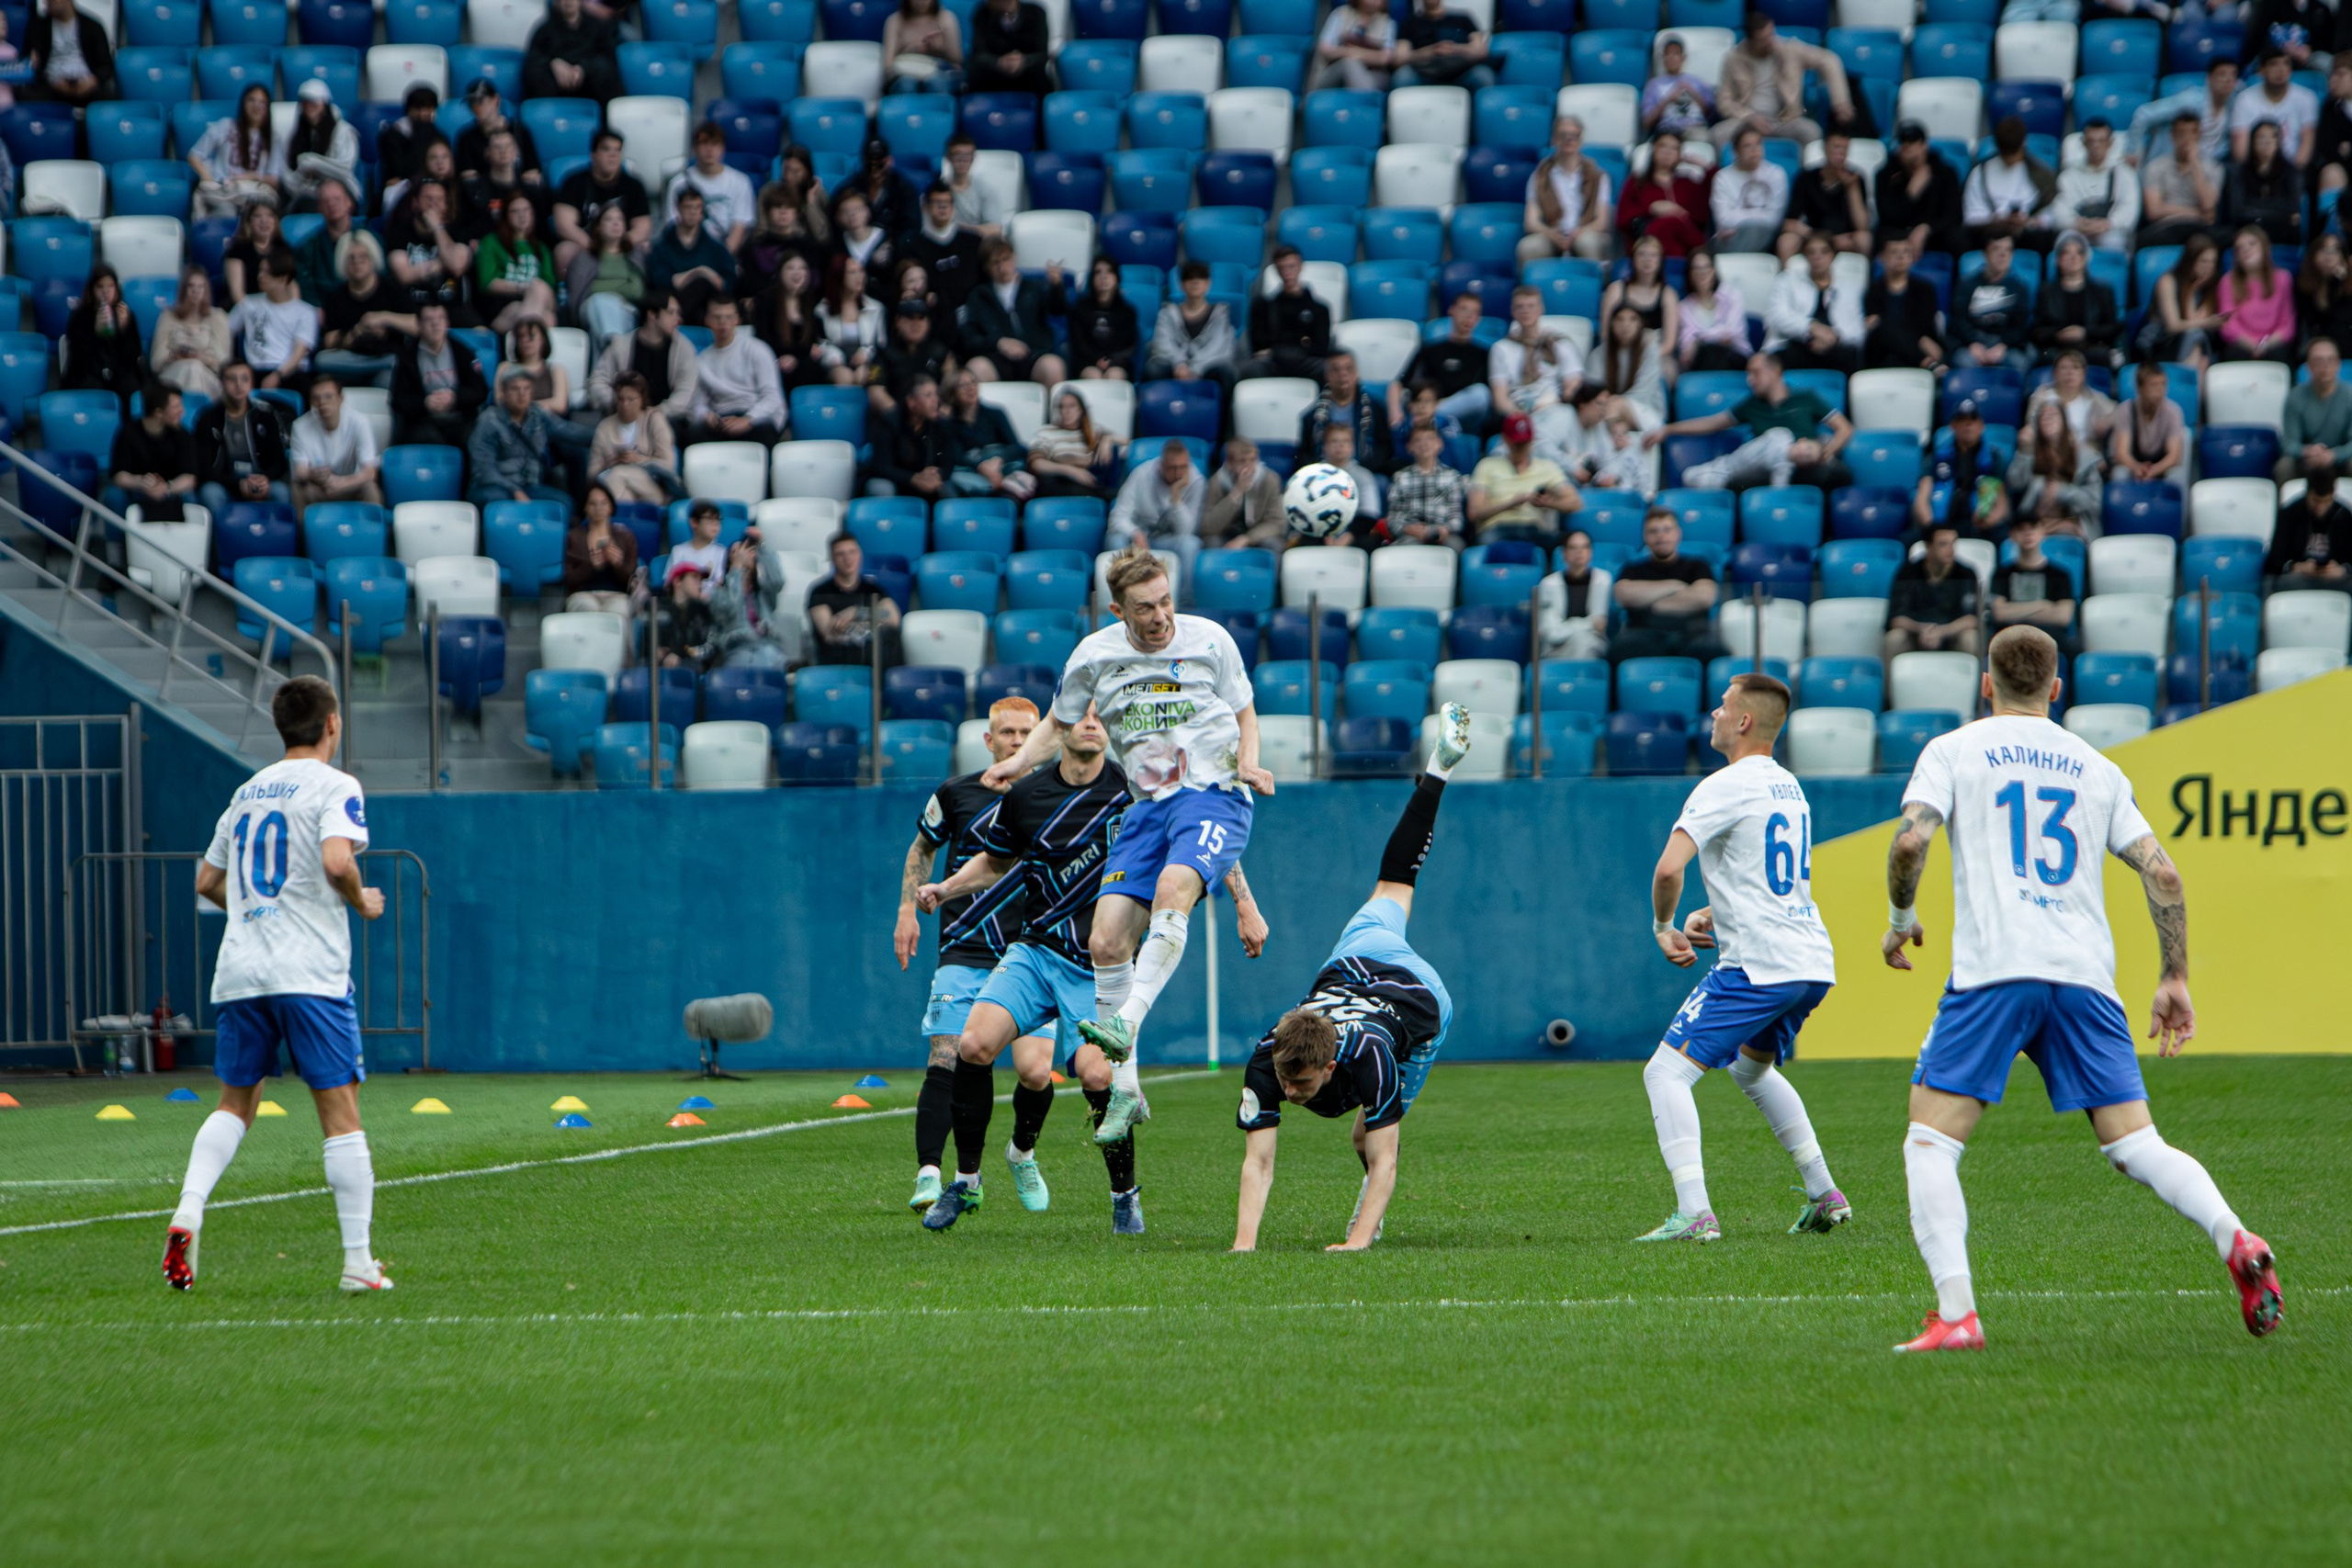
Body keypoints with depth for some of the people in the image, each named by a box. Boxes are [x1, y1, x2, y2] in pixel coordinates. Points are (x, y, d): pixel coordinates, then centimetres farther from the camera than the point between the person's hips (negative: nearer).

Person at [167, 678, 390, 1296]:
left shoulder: (248, 791, 17)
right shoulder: (335, 786, -3)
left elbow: (207, 881, 22)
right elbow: (336, 861, -21)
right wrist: (362, 902, -2)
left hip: (240, 970, 6)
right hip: (310, 973, -6)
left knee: (235, 1102, 15)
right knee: (340, 1109, -2)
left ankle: (188, 1209, -9)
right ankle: (358, 1262, -3)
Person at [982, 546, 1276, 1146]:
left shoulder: (1210, 640, -3)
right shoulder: (1094, 656, 2)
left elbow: (1244, 714, 11)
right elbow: (1059, 724, 18)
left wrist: (1249, 763, -9)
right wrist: (1017, 763, 1)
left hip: (1215, 797, -4)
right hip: (1148, 806, 4)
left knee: (1173, 888, -34)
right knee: (1106, 940, -7)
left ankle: (1126, 1024, -42)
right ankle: (1124, 1090, 3)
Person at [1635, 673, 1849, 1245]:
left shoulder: (1724, 787, -11)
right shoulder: (1789, 787, 17)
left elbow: (1669, 868, -22)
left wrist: (1663, 927, -4)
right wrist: (1714, 915, 18)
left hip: (1759, 965, -9)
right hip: (1813, 962, 9)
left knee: (1666, 1073, -8)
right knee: (1751, 1067, 32)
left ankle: (1694, 1214, -22)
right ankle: (1824, 1196, 28)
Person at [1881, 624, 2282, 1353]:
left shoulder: (1955, 750, 10)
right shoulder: (2097, 769, 19)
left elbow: (1911, 839, -5)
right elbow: (2161, 871, 11)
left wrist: (1899, 920, 12)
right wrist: (2174, 979, 17)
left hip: (1992, 971, -3)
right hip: (2086, 977, 3)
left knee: (1930, 1143, 2)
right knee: (2135, 1145, 5)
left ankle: (1955, 1314, -14)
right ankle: (2234, 1240, -21)